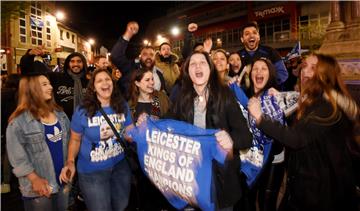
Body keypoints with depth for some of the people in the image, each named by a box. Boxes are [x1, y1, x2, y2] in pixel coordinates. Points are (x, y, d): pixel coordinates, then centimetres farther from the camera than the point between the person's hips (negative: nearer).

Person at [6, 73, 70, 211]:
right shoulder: (19, 120, -12)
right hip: (39, 187, -5)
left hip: (63, 180, 6)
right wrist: (34, 179, -16)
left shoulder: (59, 113, 7)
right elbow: (16, 155, -14)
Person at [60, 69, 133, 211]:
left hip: (119, 166, 4)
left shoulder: (122, 106, -5)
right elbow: (75, 139, -4)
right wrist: (70, 162, -17)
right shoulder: (83, 110, -14)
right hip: (92, 171, -3)